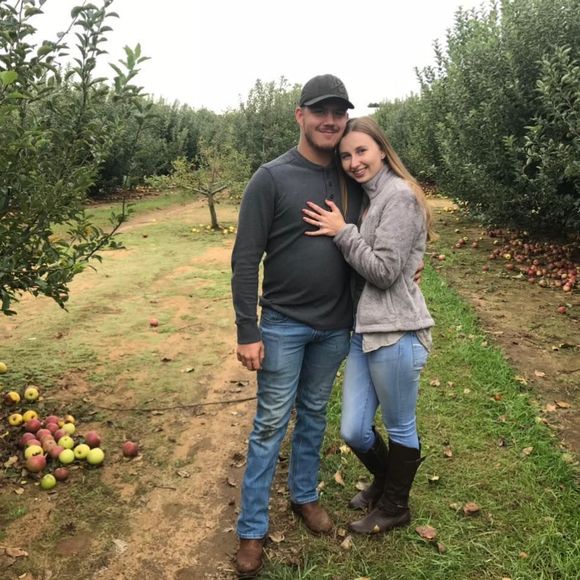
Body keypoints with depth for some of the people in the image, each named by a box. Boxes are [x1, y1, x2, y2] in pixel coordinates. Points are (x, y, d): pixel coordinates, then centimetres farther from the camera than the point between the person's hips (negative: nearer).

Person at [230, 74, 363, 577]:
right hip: (284, 325, -4)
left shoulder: (352, 180, 4)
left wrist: (355, 315, 10)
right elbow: (246, 260, -11)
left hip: (335, 327, 4)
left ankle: (304, 495, 38)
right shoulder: (271, 178, -10)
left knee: (314, 416, 18)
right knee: (271, 424, 4)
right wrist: (247, 332, -13)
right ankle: (252, 530, 18)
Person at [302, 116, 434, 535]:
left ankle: (394, 507, 35)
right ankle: (385, 481, 43)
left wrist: (342, 232, -15)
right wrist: (340, 230, 3)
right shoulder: (366, 196, 14)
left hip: (396, 332, -8)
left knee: (400, 427, 13)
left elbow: (384, 272, -18)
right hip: (364, 329, 8)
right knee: (353, 431, 13)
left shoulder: (399, 196, -13)